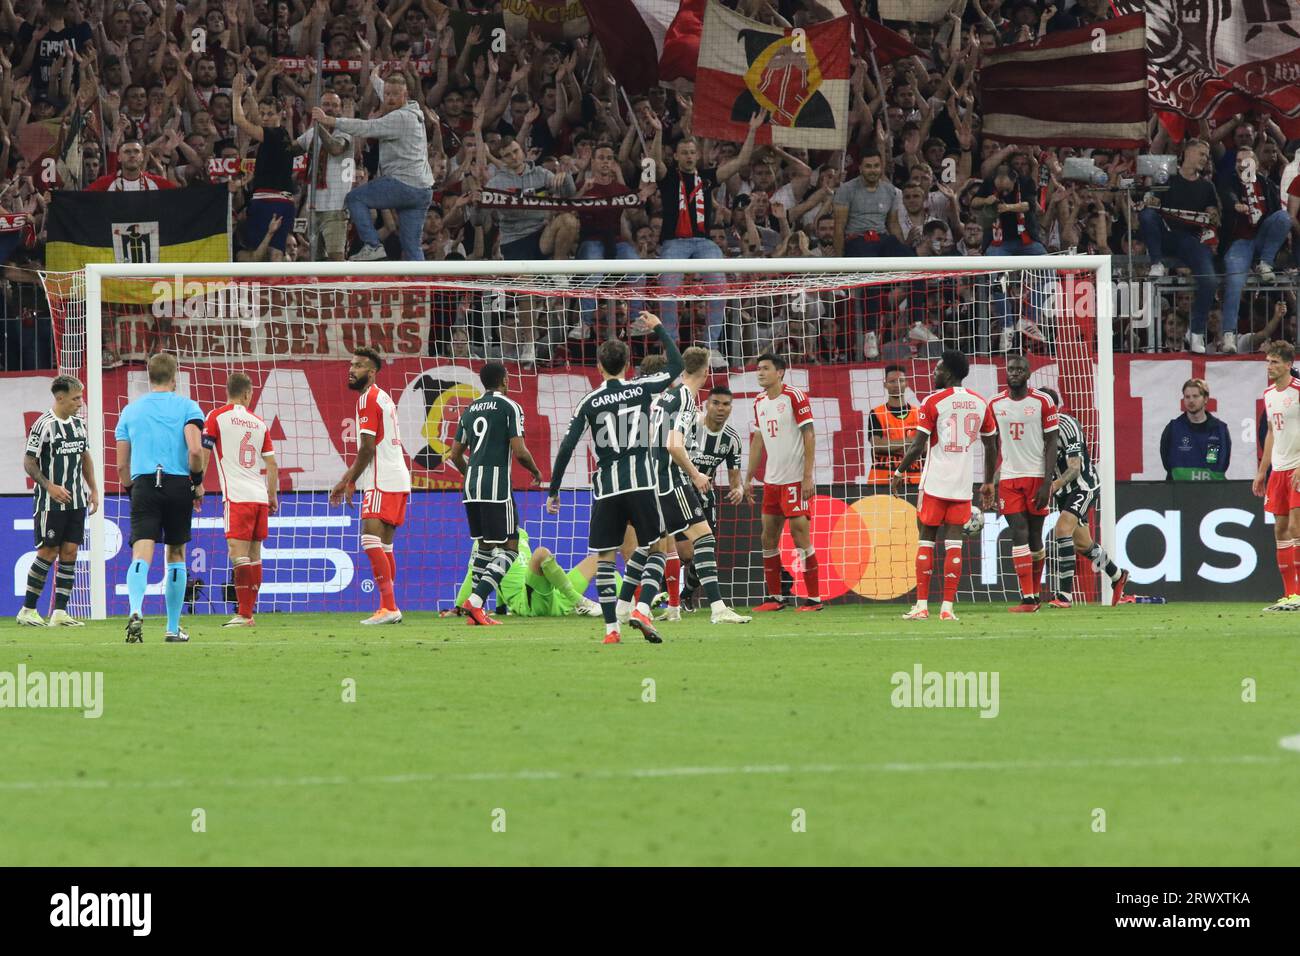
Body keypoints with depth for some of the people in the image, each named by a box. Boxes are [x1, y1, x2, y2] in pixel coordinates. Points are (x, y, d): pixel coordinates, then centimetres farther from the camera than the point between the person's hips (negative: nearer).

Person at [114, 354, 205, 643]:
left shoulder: (130, 411, 12)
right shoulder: (186, 406, 3)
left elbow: (122, 466, 11)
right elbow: (195, 450, -11)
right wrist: (198, 483, 3)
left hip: (143, 485, 1)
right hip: (179, 484, -1)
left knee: (141, 554, -10)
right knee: (176, 555, 12)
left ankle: (136, 611, -36)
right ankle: (173, 628, 16)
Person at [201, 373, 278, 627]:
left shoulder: (216, 417, 1)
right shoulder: (259, 423, 14)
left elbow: (203, 455, -3)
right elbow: (272, 465, 14)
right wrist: (273, 497, 21)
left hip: (237, 496, -5)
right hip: (260, 496, 5)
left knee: (238, 551, -11)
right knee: (254, 554, 10)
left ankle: (244, 614, -20)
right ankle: (248, 611, 15)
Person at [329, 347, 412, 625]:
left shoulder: (368, 399, -10)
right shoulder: (383, 398, 21)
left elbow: (368, 448, -15)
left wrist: (350, 482, -4)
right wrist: (346, 480, 28)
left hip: (381, 482, -10)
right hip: (397, 480, 10)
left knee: (371, 540, -16)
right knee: (384, 545, 12)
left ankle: (389, 607, -23)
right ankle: (389, 608, 13)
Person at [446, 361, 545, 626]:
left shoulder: (470, 410, 15)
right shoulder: (510, 407, -4)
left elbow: (455, 454, 17)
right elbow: (520, 452, -11)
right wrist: (536, 472, 9)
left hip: (471, 486, 7)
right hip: (497, 486, -7)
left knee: (484, 544, 19)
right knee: (509, 547, -1)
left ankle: (475, 608, 11)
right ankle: (475, 601, -17)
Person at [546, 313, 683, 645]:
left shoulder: (589, 402, 4)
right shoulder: (640, 388, 3)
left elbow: (567, 447, 2)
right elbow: (676, 366, 19)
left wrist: (553, 490, 9)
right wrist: (658, 328, 29)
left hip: (606, 488, 1)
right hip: (640, 482, -1)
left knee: (604, 556, 7)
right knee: (656, 549, 9)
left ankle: (611, 627, 0)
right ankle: (641, 609, -13)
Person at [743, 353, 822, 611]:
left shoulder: (794, 397, -10)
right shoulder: (760, 403, 12)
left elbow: (809, 436, -12)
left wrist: (808, 477, -17)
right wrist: (748, 478, 18)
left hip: (795, 480, -7)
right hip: (771, 480, 7)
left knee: (800, 536, -8)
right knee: (769, 537, 7)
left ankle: (814, 598, -3)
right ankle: (774, 597, 15)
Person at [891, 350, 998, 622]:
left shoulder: (933, 401, -7)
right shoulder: (980, 403, 8)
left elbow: (918, 445, -9)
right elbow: (991, 446, 12)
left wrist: (900, 472, 3)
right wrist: (989, 483, 21)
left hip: (935, 482, -3)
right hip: (964, 482, 3)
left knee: (926, 539, 4)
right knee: (954, 541, 4)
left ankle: (922, 605, 0)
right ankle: (948, 607, -2)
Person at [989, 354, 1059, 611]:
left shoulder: (1042, 402, -2)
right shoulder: (995, 404, 7)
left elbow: (1051, 445, -3)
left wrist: (1047, 483, -11)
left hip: (1037, 476, -2)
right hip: (1008, 478, 2)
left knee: (1035, 537, 4)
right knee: (1019, 534, -8)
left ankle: (1034, 594, 18)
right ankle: (1027, 599, -12)